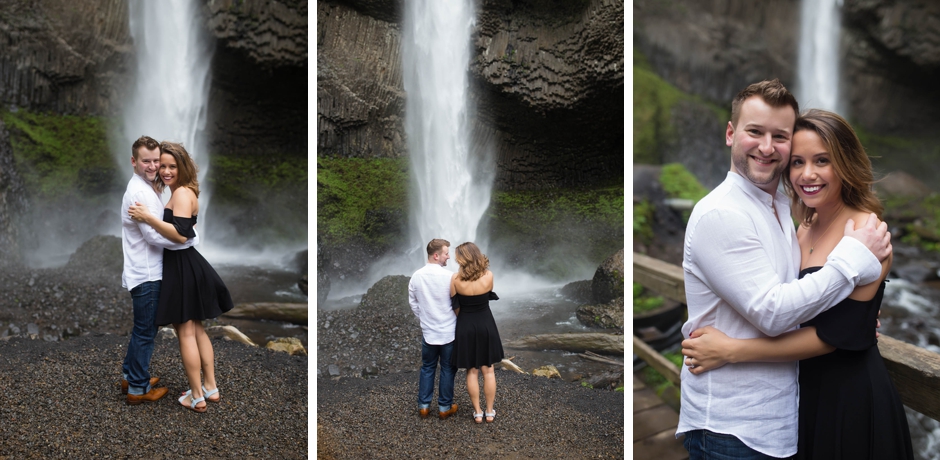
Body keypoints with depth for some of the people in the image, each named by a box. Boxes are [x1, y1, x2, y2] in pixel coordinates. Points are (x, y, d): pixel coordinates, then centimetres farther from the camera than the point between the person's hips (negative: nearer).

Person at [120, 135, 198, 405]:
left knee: (142, 329, 22)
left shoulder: (141, 188, 13)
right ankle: (138, 389, 13)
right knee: (146, 331, 2)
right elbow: (155, 235, -24)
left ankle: (130, 376, 36)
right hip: (146, 274, -10)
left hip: (145, 271, 10)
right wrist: (192, 239, -15)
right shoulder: (140, 192, -20)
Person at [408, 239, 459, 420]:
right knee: (447, 370, 9)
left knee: (427, 368, 16)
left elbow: (413, 303, 6)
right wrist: (456, 320, 7)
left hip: (428, 332, 4)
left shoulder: (416, 276, -3)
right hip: (449, 331, -4)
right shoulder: (448, 276, -18)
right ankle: (445, 407, 17)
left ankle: (424, 406, 19)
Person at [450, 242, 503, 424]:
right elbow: (486, 296, 2)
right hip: (486, 325, 1)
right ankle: (490, 411, 21)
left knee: (472, 371, 12)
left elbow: (456, 307, -6)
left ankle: (477, 412, 19)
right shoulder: (488, 276, -13)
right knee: (488, 370, 14)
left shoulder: (456, 279, -17)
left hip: (465, 327, -1)